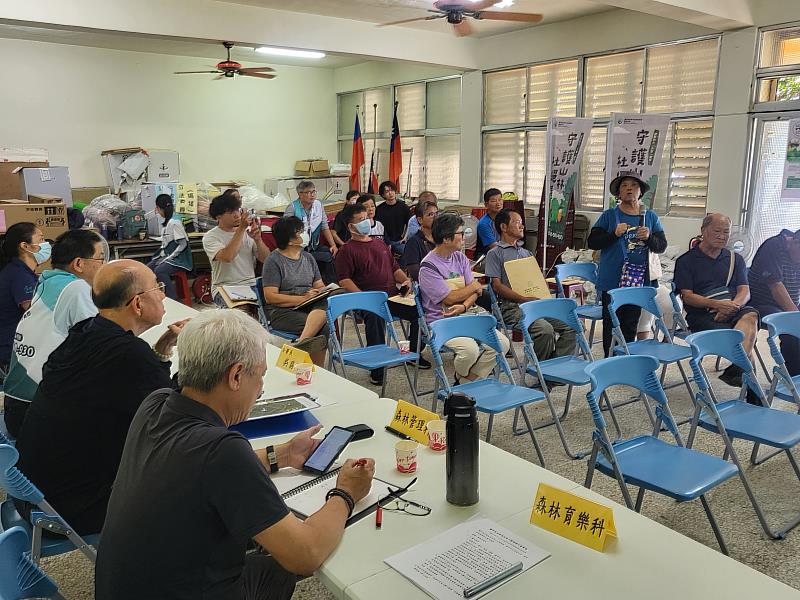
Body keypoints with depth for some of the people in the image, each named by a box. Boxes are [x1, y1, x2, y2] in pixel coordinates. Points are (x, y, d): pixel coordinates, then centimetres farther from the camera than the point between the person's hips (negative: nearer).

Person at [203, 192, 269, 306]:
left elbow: (266, 259, 3)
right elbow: (227, 257, -23)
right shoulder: (210, 237, -3)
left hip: (250, 285, 4)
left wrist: (257, 239, -15)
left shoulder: (247, 232, 10)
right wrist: (241, 228, -22)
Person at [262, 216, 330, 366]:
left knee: (325, 304, -33)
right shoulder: (274, 260, -2)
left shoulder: (308, 257, 19)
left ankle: (302, 342, -45)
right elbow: (270, 297, -9)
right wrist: (303, 298, -16)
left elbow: (319, 285, 21)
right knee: (323, 327, -32)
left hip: (310, 307, 6)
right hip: (281, 311, -5)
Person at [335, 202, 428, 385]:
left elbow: (395, 268, 31)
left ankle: (414, 354, 10)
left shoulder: (380, 244, 26)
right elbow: (344, 280, -8)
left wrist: (405, 280, 9)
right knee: (375, 315, -38)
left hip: (393, 296, 6)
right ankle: (376, 368, -28)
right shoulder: (347, 250, 4)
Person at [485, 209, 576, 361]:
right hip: (511, 306, -7)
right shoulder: (495, 254, 4)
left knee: (570, 326, -13)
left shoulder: (526, 253, 26)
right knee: (545, 329, -30)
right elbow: (497, 286, -7)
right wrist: (524, 299, -18)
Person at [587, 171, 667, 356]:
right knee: (611, 324, 2)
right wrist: (614, 234, -17)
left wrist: (649, 237, -15)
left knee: (631, 324, 8)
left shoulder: (651, 217, 10)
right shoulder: (609, 216, 3)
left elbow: (661, 246, 6)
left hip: (639, 281, 2)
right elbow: (592, 242, -2)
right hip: (612, 281, -2)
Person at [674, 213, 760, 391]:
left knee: (750, 316, -33)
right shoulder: (686, 261, 8)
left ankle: (735, 370, -42)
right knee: (740, 336, -31)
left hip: (733, 309, 3)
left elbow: (745, 292, 10)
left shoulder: (735, 259, 21)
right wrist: (717, 305, -18)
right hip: (701, 314, -3)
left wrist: (732, 306, -14)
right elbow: (688, 296, -2)